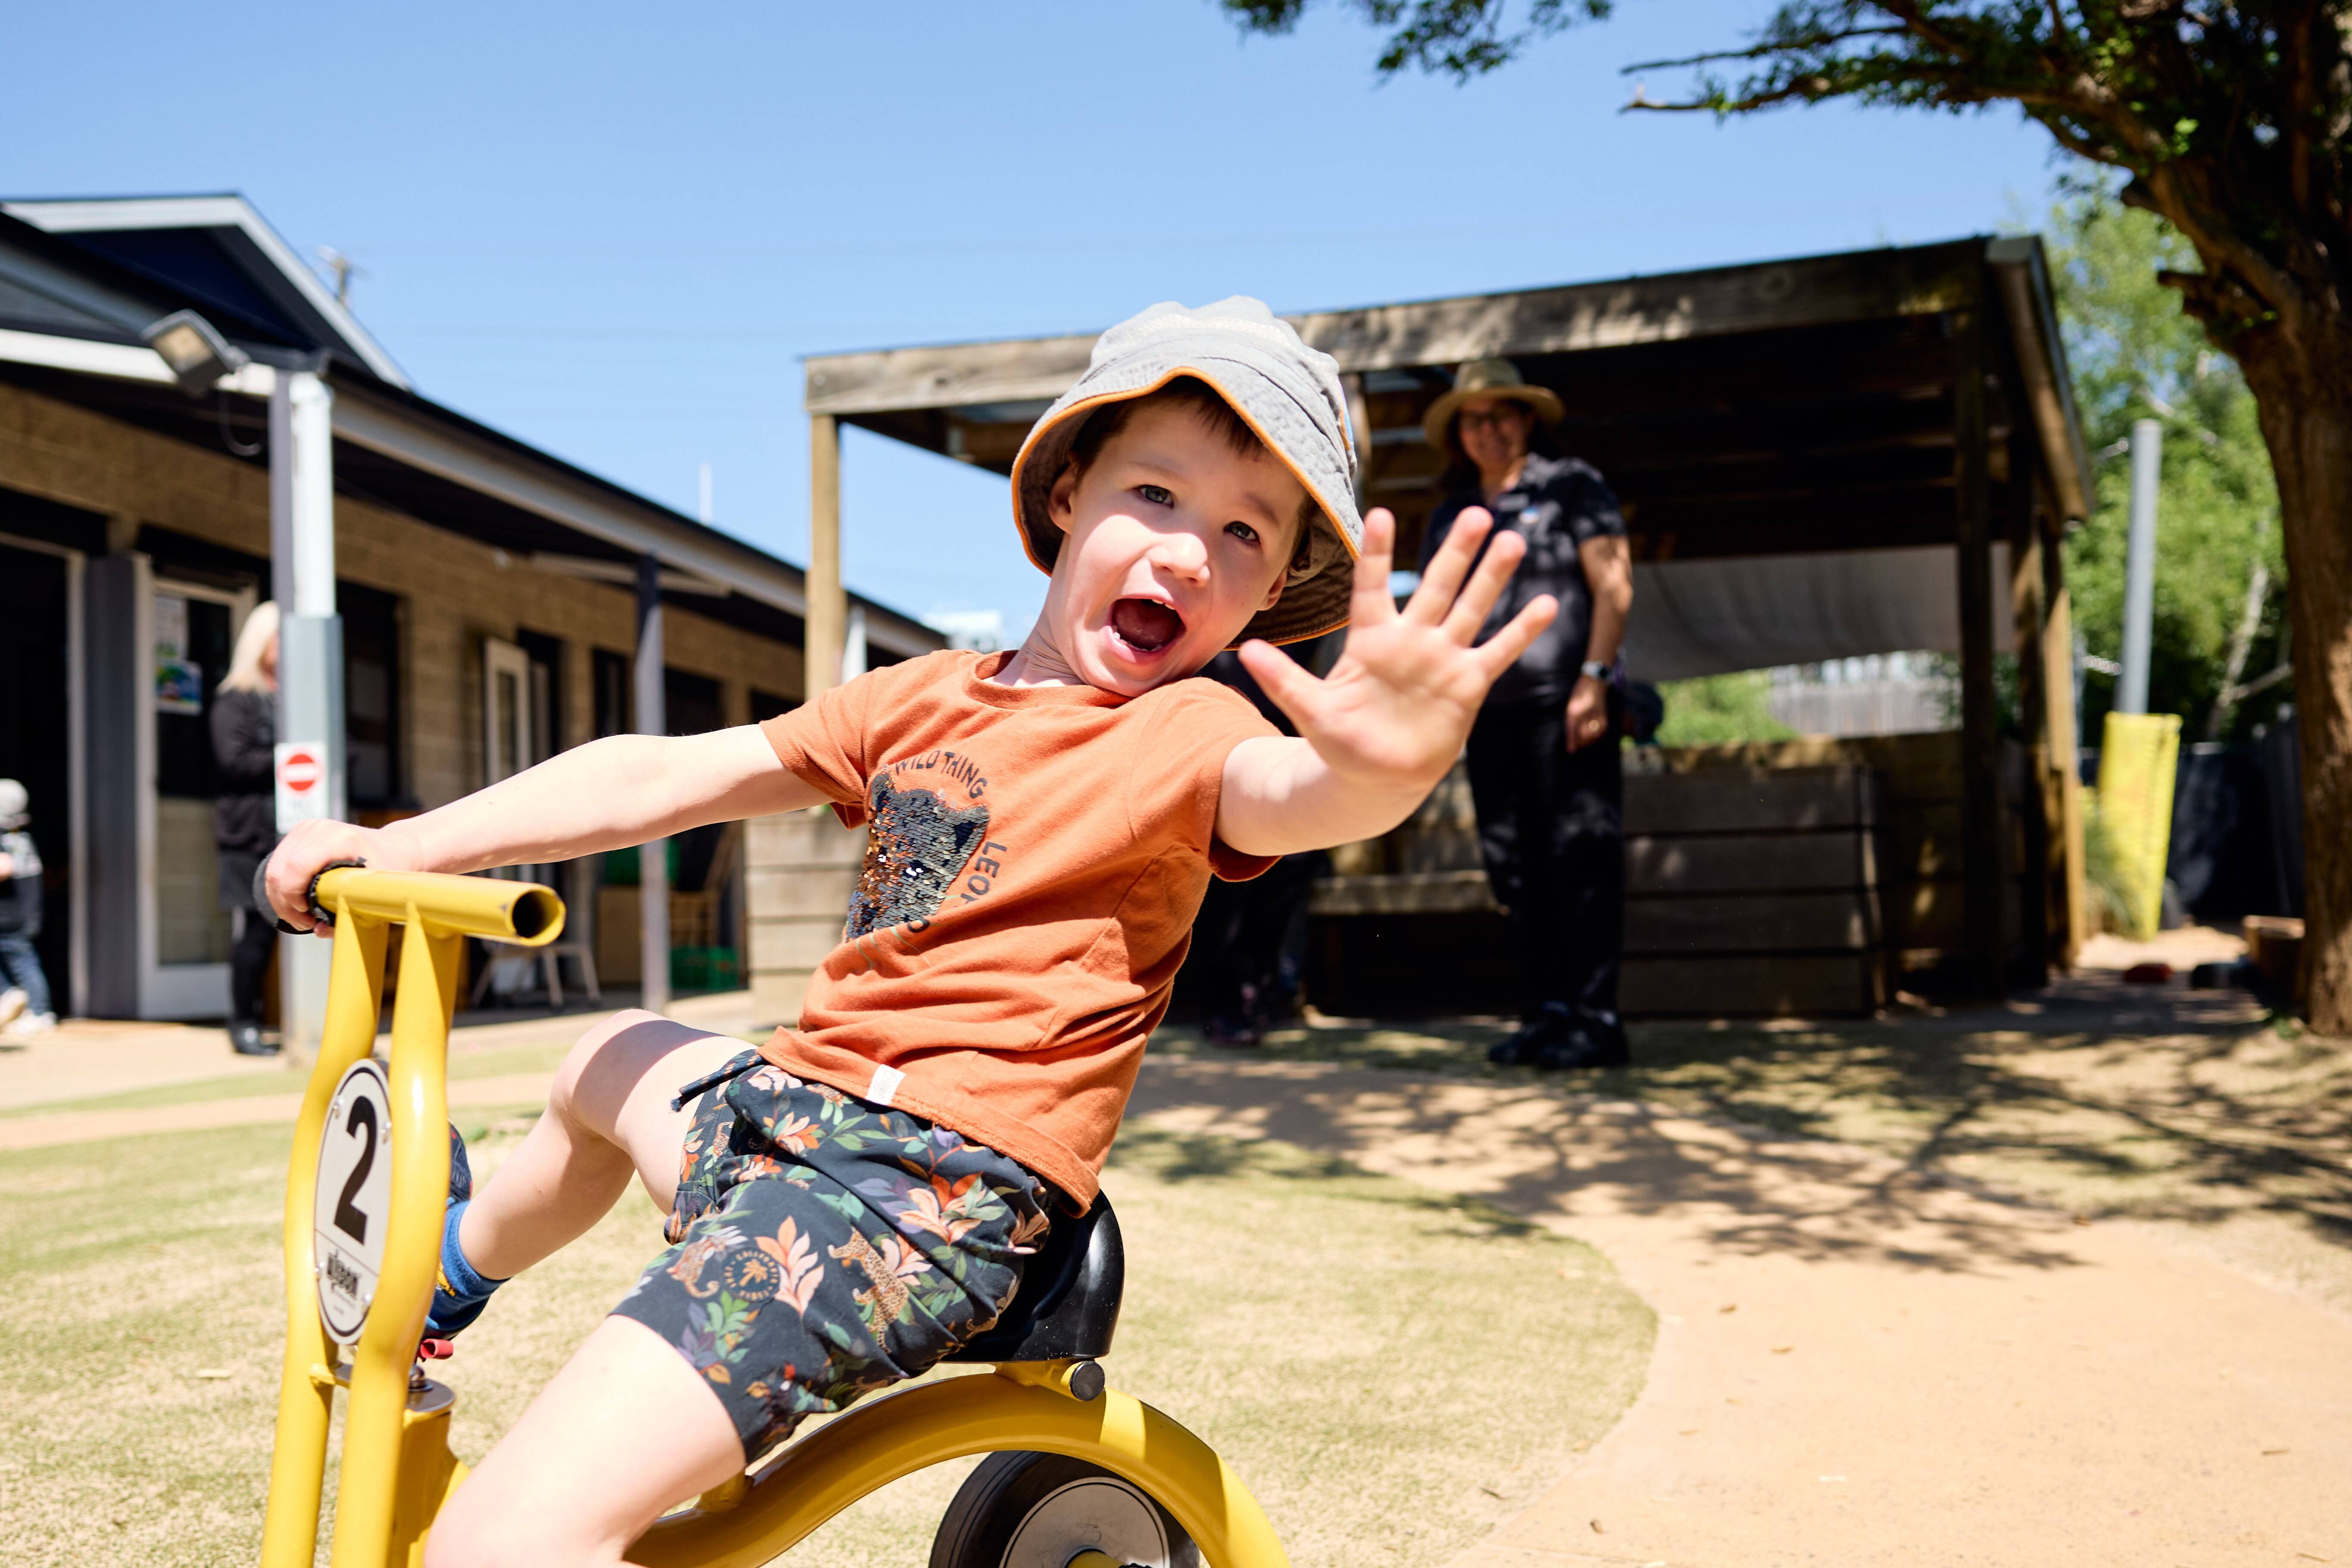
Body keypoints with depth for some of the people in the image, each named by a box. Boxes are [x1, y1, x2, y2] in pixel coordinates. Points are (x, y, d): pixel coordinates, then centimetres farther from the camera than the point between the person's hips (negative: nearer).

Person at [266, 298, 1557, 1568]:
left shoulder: (1187, 736, -8)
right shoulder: (922, 699, 12)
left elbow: (1291, 790, -32)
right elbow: (659, 777, 13)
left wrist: (1382, 764, -57)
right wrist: (397, 846, 10)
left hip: (933, 1188, -8)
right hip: (796, 1113, 9)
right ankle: (449, 1274, 65)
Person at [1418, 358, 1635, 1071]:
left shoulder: (1570, 486, 5)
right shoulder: (1451, 518, 19)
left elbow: (1614, 589, -2)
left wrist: (1592, 681, -12)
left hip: (1563, 704, -5)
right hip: (1491, 711, 5)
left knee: (1581, 857, -8)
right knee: (1515, 866, 4)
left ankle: (1596, 1019, -6)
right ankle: (1547, 1012, 11)